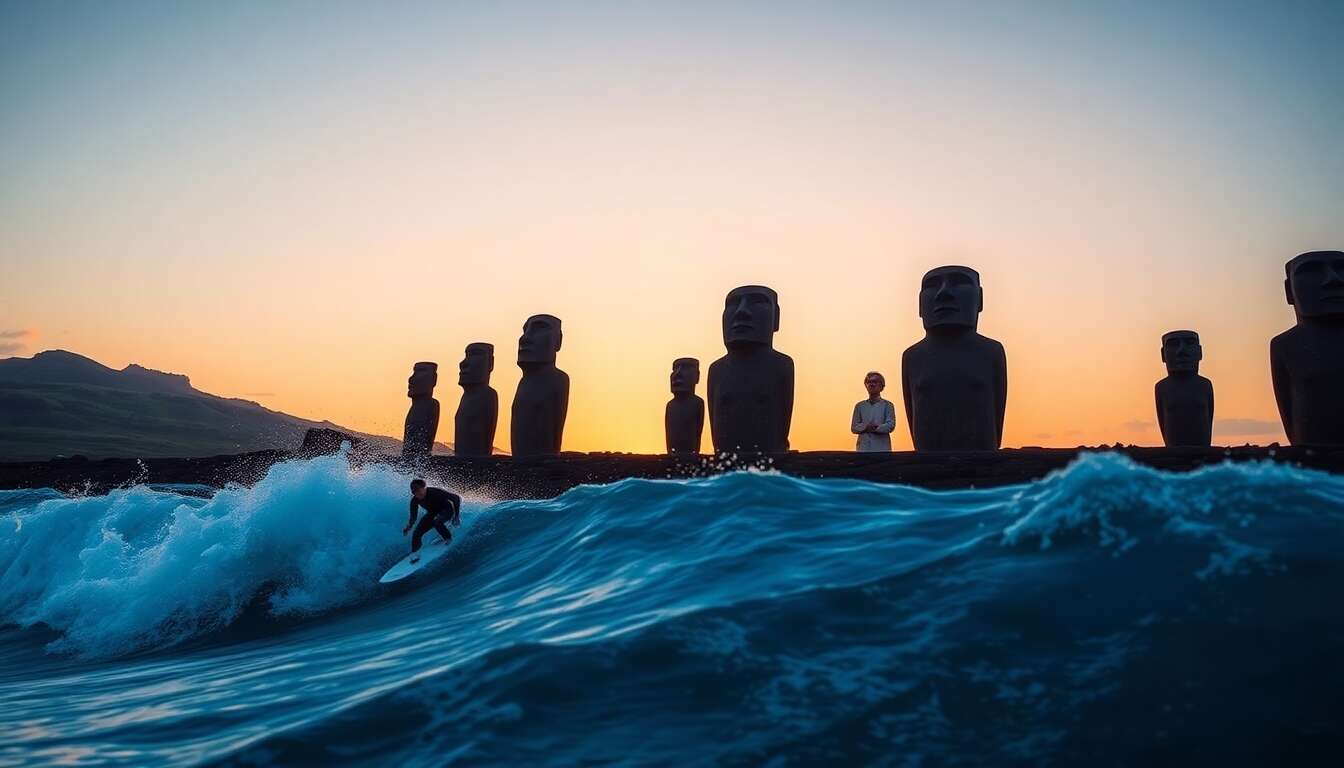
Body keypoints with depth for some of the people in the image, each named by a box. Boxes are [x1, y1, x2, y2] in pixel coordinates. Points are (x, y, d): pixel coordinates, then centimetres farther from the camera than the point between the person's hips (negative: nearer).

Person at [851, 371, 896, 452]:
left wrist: (876, 428, -16)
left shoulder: (887, 405, 9)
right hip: (863, 447, 2)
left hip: (882, 448, -2)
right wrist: (866, 427, -10)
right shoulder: (859, 406, 15)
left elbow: (890, 425, -2)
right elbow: (854, 428, 9)